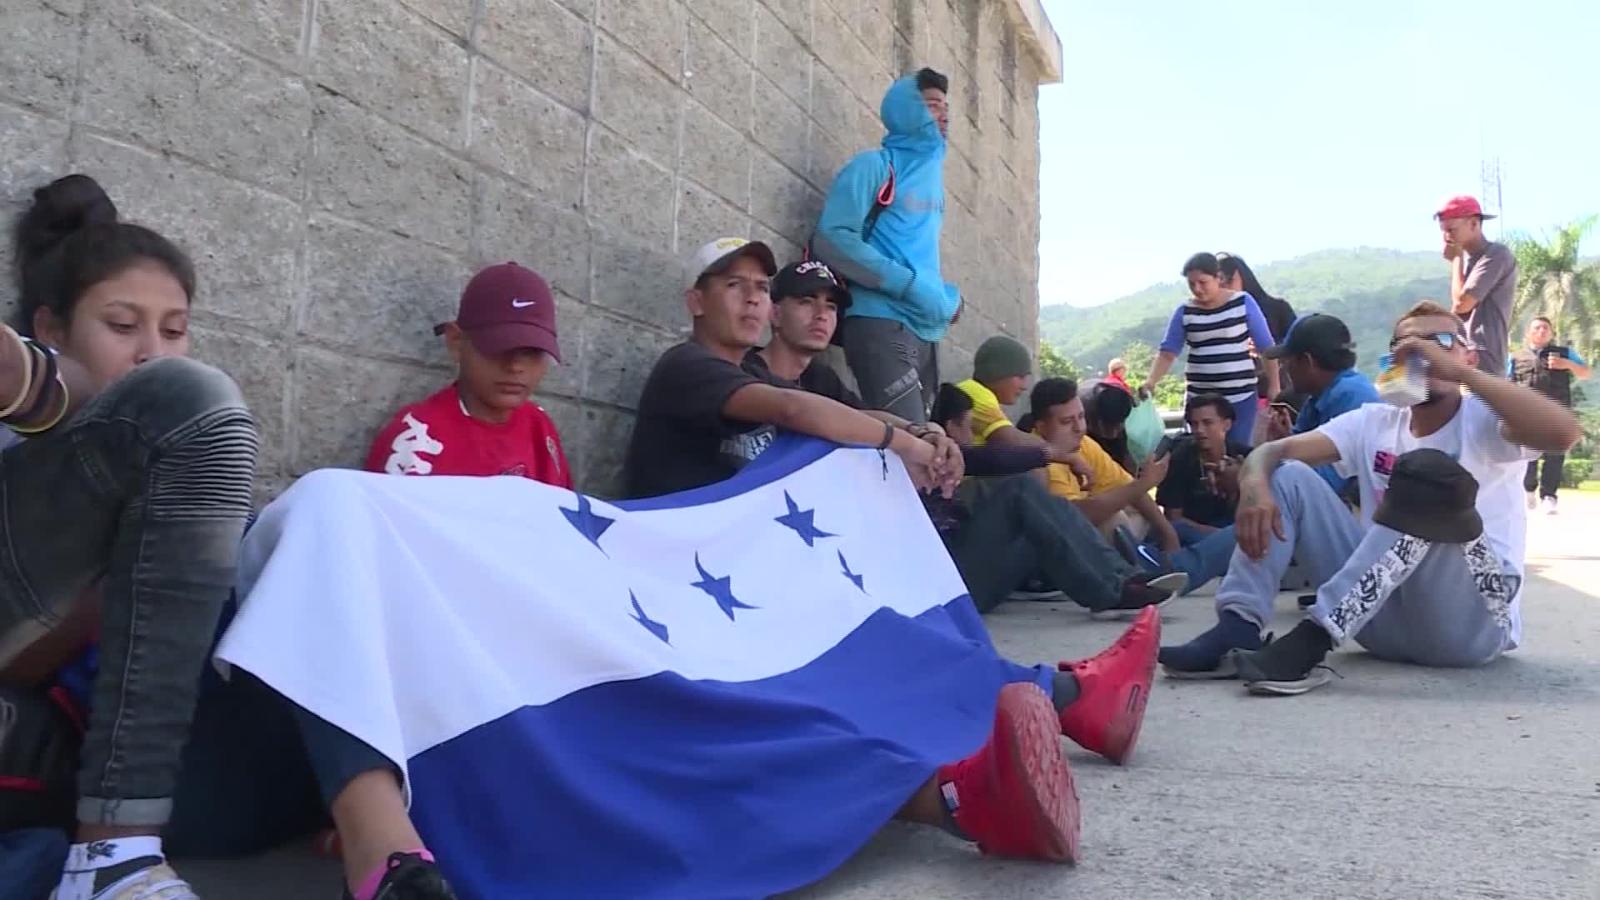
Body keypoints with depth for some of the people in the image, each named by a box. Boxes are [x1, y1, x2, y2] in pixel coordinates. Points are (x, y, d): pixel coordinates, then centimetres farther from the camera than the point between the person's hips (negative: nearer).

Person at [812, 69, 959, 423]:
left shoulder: (932, 172, 20)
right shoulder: (874, 166, -2)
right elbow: (831, 239, -13)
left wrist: (948, 295, 8)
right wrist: (911, 285, -15)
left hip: (924, 329, 8)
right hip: (882, 324, -8)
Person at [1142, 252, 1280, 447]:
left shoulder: (1243, 302, -1)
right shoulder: (1184, 312, 3)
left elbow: (1266, 347, 2)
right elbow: (1167, 352, 0)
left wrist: (1274, 386, -2)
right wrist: (1150, 382, -17)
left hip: (1241, 397, -2)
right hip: (1200, 399, 2)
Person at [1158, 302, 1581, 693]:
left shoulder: (1485, 419, -3)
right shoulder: (1374, 422, 9)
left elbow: (1563, 432, -26)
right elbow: (1272, 451, -3)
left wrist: (1457, 372, -25)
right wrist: (1254, 484, -26)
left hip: (1473, 622, -4)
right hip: (1383, 616, 4)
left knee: (1429, 473, -28)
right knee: (1286, 475, -6)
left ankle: (1313, 638, -33)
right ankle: (1238, 630, -21)